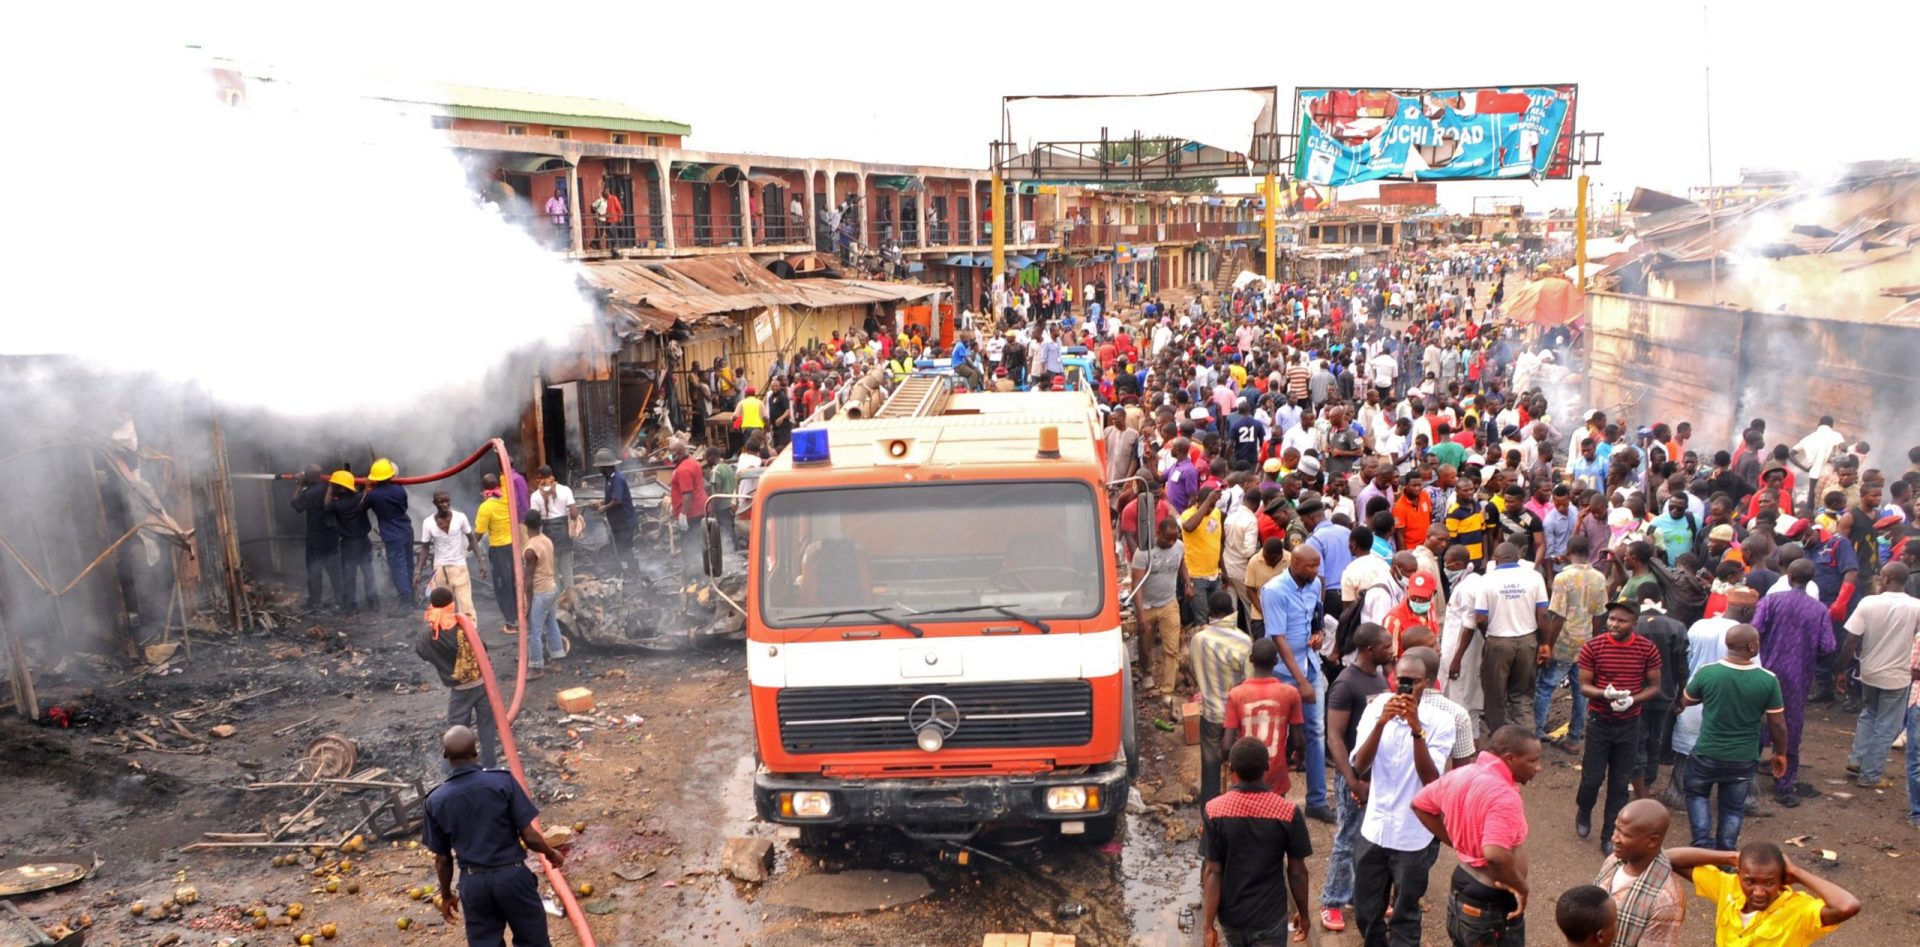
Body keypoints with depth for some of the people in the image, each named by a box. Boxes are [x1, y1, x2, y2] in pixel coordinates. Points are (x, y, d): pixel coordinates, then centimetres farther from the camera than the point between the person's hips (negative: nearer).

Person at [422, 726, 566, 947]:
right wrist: (551, 854, 9)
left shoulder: (436, 800, -7)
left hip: (473, 882, 3)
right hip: (512, 875, -2)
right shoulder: (502, 781, -16)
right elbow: (529, 836, -12)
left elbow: (442, 858, 3)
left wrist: (446, 895, 19)